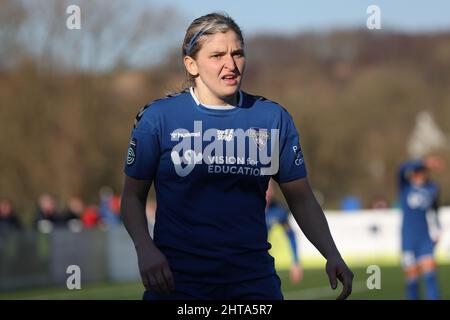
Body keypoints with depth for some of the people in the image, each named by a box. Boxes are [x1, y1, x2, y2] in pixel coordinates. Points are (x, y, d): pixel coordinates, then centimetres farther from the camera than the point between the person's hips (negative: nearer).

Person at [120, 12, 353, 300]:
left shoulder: (274, 117, 4)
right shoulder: (159, 117, -2)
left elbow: (301, 199, 6)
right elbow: (133, 196, 3)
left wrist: (332, 255, -8)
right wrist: (145, 249, -15)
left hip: (253, 275, 2)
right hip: (177, 276, -1)